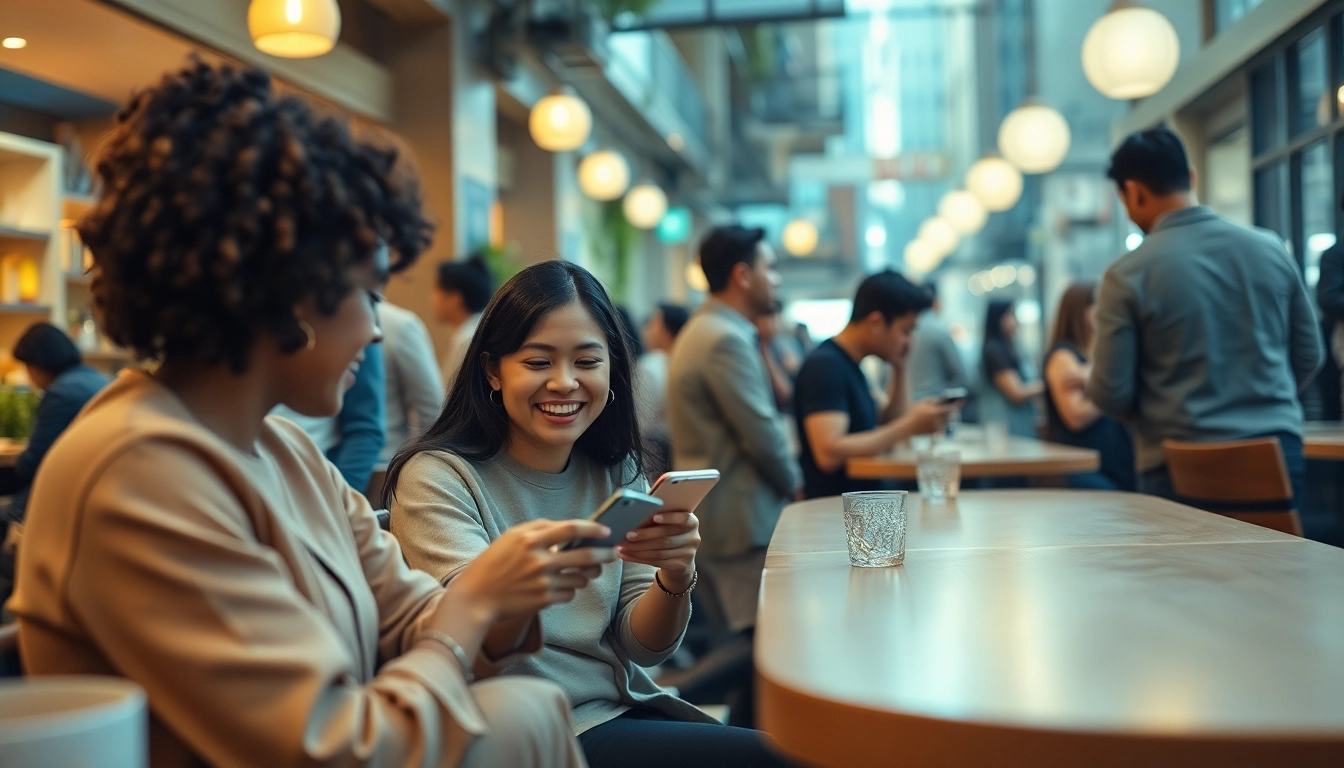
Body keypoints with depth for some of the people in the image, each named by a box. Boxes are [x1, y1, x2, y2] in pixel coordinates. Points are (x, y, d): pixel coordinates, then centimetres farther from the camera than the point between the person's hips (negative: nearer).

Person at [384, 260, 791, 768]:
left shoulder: (619, 472, 7)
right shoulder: (435, 477, -9)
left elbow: (644, 648, 1)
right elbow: (474, 647, -22)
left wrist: (675, 578, -21)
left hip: (626, 707, 5)